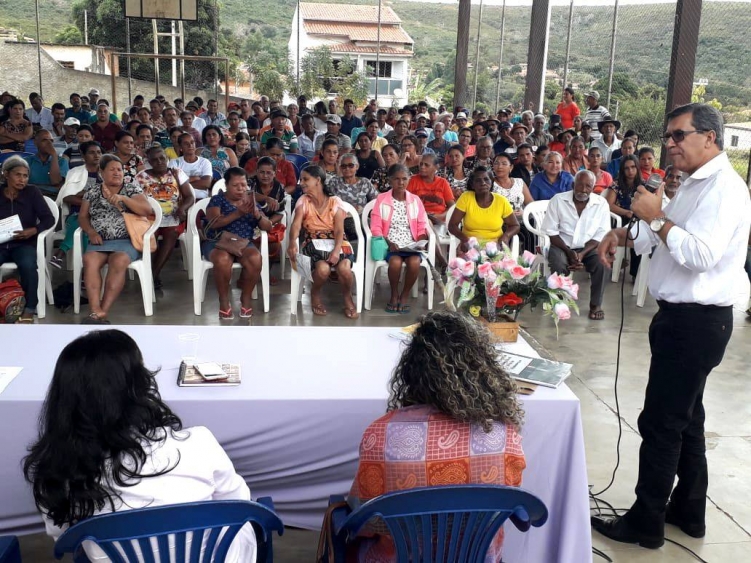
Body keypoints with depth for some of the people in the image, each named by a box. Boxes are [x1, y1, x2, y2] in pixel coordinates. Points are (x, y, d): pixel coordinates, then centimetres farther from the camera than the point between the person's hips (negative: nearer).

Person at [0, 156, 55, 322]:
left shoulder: (32, 192, 3)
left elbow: (49, 218, -2)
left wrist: (33, 230, -21)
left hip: (24, 243, -1)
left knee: (28, 265, -33)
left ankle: (29, 310, -21)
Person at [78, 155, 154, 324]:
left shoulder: (132, 189, 9)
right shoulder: (91, 191, 17)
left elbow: (147, 210, -4)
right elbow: (83, 216, 17)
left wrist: (123, 198, -16)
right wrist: (91, 231, -5)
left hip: (126, 241, -2)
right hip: (99, 241, 2)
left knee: (119, 261, -36)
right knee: (89, 260, -32)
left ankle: (103, 312, -35)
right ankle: (95, 311, -41)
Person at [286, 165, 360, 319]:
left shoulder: (335, 202, 2)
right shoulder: (303, 201, 3)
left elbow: (339, 230, -7)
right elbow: (296, 224, -14)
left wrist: (336, 250, -27)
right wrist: (292, 242, -36)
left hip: (336, 243, 0)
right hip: (313, 245, 0)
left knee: (344, 268, -32)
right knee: (323, 268, -33)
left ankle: (347, 297, 1)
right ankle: (315, 294, 2)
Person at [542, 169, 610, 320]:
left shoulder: (601, 203, -3)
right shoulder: (558, 200, -7)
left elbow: (601, 235, -5)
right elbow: (551, 232, -7)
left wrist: (582, 254, -19)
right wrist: (569, 252, -19)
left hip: (588, 247, 1)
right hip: (562, 246, -1)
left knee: (602, 264, -28)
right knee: (559, 266, -33)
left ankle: (596, 304, -6)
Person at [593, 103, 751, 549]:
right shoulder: (697, 183, 15)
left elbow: (701, 254, -29)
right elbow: (663, 235, 22)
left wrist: (656, 216, -21)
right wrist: (623, 235, 6)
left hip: (698, 322, -10)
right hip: (685, 316, 11)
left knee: (661, 422, -2)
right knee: (686, 417, 19)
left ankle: (646, 523, 10)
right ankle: (688, 510, 33)